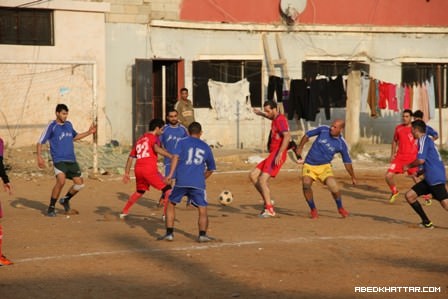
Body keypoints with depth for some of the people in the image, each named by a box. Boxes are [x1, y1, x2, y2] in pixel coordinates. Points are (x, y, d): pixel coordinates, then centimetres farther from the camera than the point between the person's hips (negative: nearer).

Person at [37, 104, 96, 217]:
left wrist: (88, 132, 23)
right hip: (59, 160, -7)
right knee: (61, 181, -27)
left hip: (71, 160, 7)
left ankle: (65, 200, 30)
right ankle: (51, 207, -12)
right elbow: (40, 142, -5)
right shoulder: (51, 127, -6)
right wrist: (39, 157, -18)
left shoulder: (69, 125, 12)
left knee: (79, 183, 4)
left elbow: (75, 136, 32)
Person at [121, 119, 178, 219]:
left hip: (138, 169, 7)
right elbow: (156, 148, -21)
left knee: (139, 192, 29)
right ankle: (166, 214, -8)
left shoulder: (139, 140, 24)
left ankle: (124, 212, 32)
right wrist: (170, 156, -23)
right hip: (149, 169, -7)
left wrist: (126, 173, 26)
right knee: (168, 189, 0)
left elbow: (131, 157, 24)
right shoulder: (154, 137, 3)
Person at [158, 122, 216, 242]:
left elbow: (176, 157, -4)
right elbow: (211, 169, 29)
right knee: (202, 209, 6)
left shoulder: (182, 142, 13)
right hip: (198, 183, 1)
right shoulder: (205, 147, 21)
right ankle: (202, 234, -11)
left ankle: (169, 233, 12)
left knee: (171, 204, 17)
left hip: (181, 181, -1)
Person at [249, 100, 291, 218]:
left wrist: (280, 153, -34)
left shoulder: (280, 119, -12)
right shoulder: (276, 119, 18)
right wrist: (262, 114, 53)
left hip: (277, 155, -10)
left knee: (263, 179, -19)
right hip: (272, 154, 10)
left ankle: (269, 209, -17)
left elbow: (287, 136, -26)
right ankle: (267, 201, 9)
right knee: (253, 175, 8)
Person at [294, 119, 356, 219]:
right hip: (309, 165, 0)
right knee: (306, 184, -22)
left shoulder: (341, 144, -8)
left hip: (324, 167, 0)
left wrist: (353, 177, 5)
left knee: (333, 186, -20)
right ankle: (313, 210, -2)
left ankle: (340, 208, 9)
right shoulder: (323, 130, -8)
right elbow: (307, 135, 5)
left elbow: (347, 162, 2)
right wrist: (300, 147, 0)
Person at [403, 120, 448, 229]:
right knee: (409, 195, 10)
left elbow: (421, 160, -20)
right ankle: (427, 222, 12)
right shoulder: (427, 140, 21)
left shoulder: (424, 140, -9)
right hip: (429, 179, 10)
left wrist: (408, 166, -4)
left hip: (436, 178, -10)